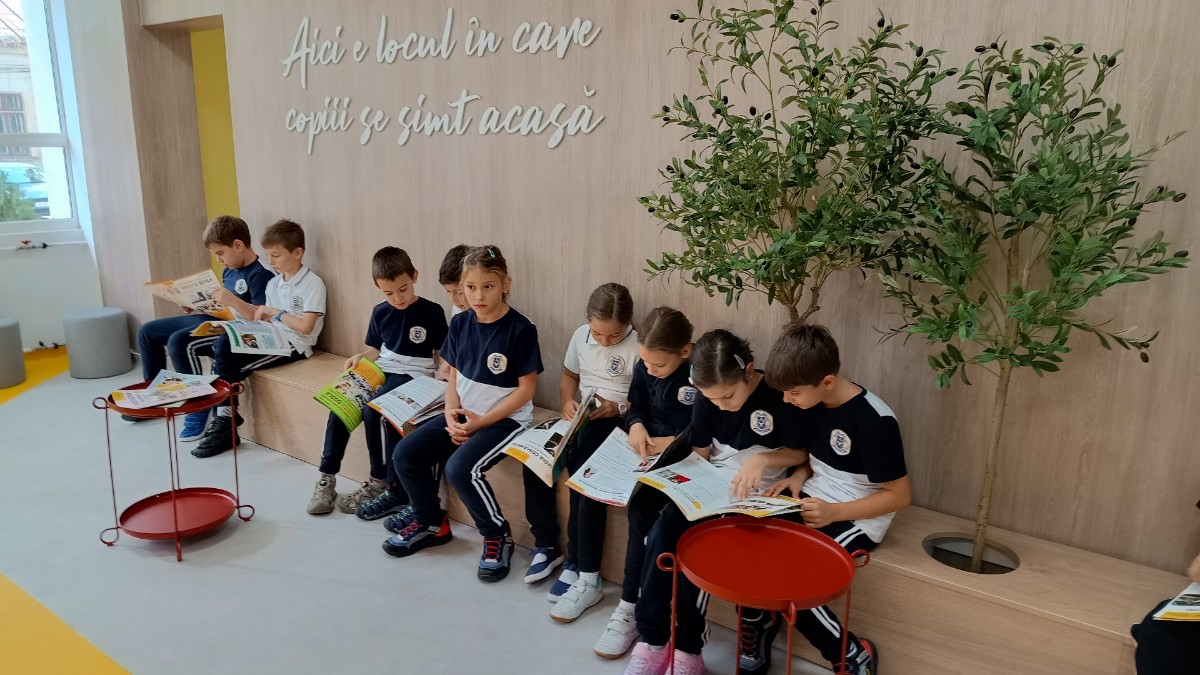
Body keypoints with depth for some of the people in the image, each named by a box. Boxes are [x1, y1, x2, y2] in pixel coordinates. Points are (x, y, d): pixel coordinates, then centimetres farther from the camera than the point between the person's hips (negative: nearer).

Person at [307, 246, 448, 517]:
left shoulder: (431, 312, -8)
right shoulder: (380, 312, 8)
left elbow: (443, 353, -1)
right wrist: (359, 357, -1)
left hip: (412, 376, -5)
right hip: (381, 371, 6)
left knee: (372, 409, -29)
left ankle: (381, 482, -13)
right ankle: (327, 477, -8)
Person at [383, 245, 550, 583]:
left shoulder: (520, 329, -16)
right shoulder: (460, 324, 2)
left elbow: (526, 389, -14)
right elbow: (454, 376, 10)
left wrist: (481, 421, -17)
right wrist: (451, 415, -8)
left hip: (505, 417, -7)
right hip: (463, 414, 7)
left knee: (460, 467, -28)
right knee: (405, 453, -5)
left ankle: (498, 534, -2)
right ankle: (430, 522, 18)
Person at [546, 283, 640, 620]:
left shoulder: (639, 346, -12)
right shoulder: (581, 336, 8)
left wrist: (619, 408, -24)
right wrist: (567, 403, 2)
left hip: (619, 422, -6)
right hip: (582, 417, 7)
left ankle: (585, 575, -21)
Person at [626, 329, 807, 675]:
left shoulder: (779, 396, -16)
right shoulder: (707, 398, -1)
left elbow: (802, 454, -6)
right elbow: (700, 453, 7)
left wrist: (762, 459, -23)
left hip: (755, 496, -5)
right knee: (660, 535, -21)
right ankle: (650, 643, -13)